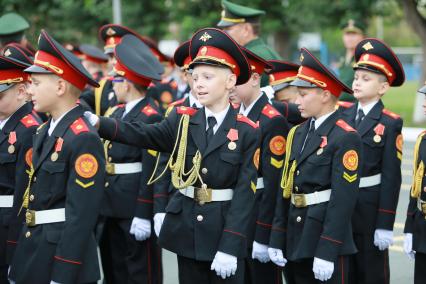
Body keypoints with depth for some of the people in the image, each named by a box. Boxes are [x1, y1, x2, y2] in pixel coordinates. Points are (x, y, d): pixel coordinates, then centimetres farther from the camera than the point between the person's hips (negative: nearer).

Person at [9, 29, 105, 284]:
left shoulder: (84, 139, -17)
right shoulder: (44, 132, 11)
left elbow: (82, 215, -20)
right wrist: (19, 262, 15)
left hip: (64, 256, -8)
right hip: (33, 253, 8)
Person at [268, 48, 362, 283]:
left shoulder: (345, 138, -13)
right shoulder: (298, 133, 11)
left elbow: (343, 199, -18)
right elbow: (285, 189, 12)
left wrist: (327, 252, -21)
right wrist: (277, 240, 10)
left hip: (328, 238, -7)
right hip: (297, 238, 7)